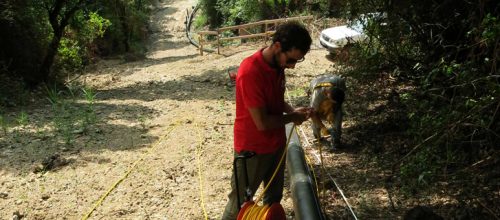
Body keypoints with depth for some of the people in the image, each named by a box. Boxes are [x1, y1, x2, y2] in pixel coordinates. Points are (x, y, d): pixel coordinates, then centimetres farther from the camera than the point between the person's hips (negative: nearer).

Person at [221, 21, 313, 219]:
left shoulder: (277, 64, -2)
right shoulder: (250, 72, -29)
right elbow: (262, 122, -28)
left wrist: (292, 110, -3)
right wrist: (293, 117, -13)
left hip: (277, 144, 8)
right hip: (252, 149, -8)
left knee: (274, 198, 23)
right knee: (240, 202, 11)